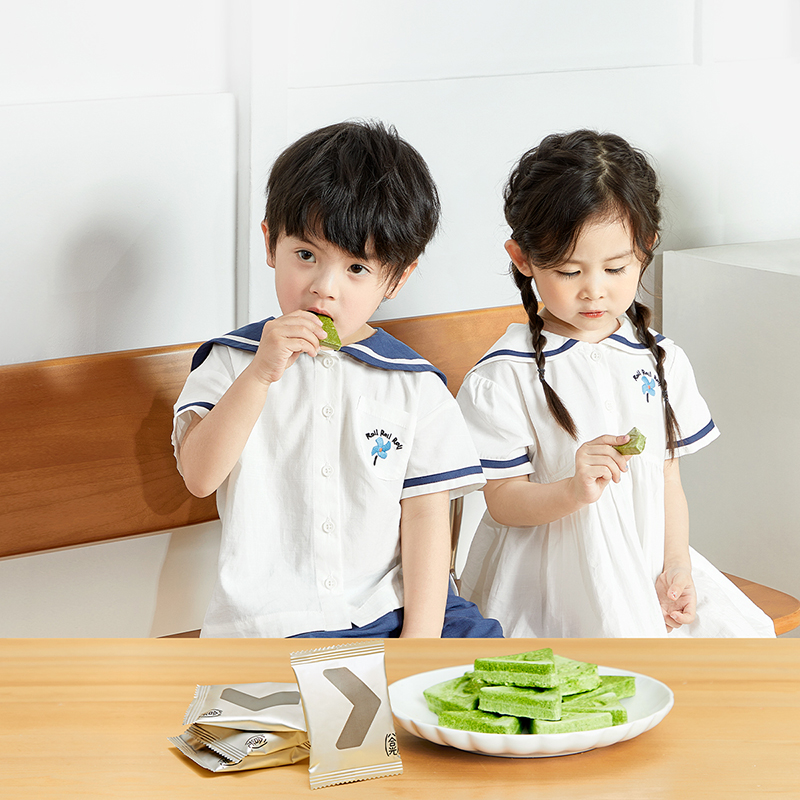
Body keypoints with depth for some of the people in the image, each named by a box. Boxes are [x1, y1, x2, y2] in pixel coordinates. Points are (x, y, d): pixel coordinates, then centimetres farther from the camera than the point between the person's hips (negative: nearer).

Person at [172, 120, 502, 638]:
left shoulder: (416, 387, 5)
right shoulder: (233, 362, 5)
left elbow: (426, 517, 1)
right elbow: (199, 476, -9)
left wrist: (418, 642, -9)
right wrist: (261, 374, -19)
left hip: (390, 613, 2)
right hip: (270, 625, -2)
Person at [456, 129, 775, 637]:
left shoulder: (662, 361, 8)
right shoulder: (502, 379, -8)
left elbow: (667, 476, 13)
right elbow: (502, 501, -9)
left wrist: (675, 567, 1)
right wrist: (574, 490, -28)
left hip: (646, 567, 5)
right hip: (549, 574, -5)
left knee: (741, 634, -10)